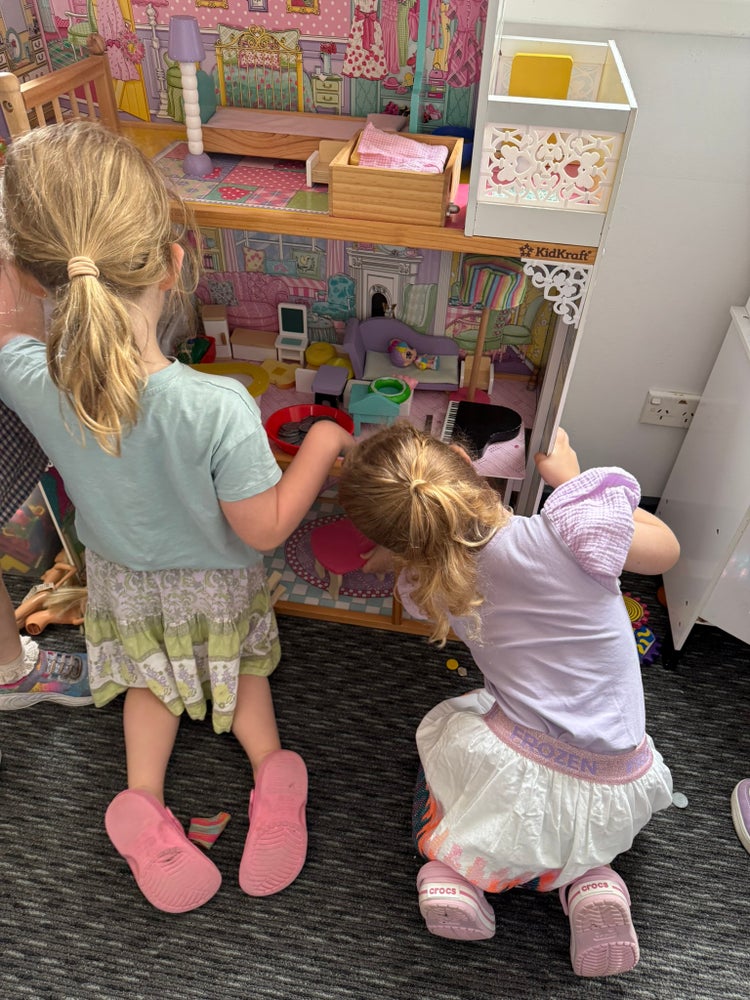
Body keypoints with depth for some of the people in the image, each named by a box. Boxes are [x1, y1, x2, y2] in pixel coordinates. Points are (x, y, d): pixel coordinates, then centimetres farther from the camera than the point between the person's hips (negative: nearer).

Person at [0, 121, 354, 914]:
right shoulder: (219, 409, -41)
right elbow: (264, 529, -27)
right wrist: (323, 442, -16)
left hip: (122, 580, 2)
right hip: (214, 584, -2)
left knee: (151, 676, 31)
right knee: (239, 665, 30)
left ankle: (142, 799, 19)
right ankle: (271, 773, 17)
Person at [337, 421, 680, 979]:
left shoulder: (429, 583, -13)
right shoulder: (572, 533, -24)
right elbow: (666, 549, -3)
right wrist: (571, 478, -1)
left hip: (513, 780, 0)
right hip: (615, 797, 0)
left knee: (441, 735, 33)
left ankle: (449, 866, 8)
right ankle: (588, 878, 10)